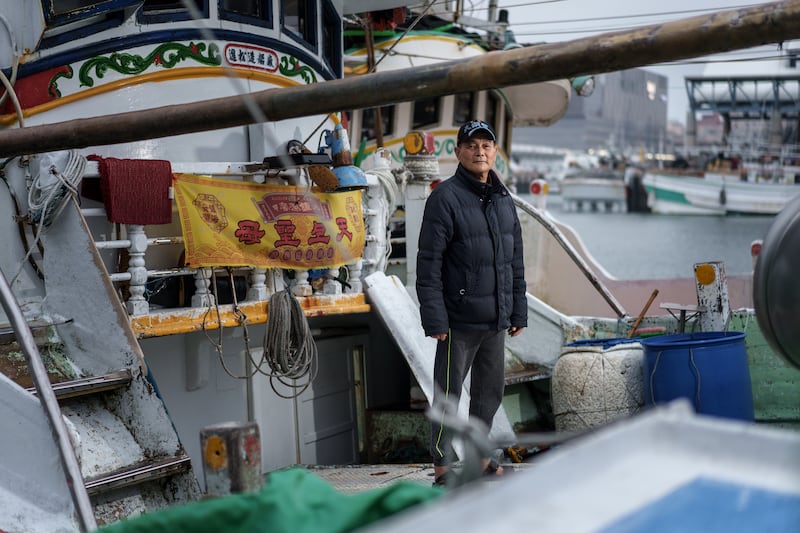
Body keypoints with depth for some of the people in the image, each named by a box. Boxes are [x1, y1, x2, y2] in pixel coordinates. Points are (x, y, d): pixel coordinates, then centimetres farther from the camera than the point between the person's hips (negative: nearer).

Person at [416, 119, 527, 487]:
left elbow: (515, 261, 17)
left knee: (490, 391, 15)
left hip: (496, 320, 7)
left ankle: (480, 458, 29)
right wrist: (435, 319, -17)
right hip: (460, 320, -7)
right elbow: (429, 264, -13)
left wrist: (518, 312, 14)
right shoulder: (446, 198, -10)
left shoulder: (503, 199, 11)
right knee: (448, 394, 1)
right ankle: (443, 469, 9)